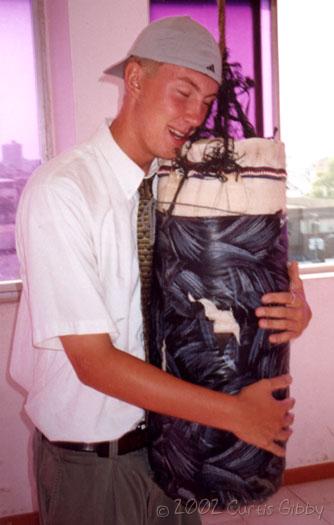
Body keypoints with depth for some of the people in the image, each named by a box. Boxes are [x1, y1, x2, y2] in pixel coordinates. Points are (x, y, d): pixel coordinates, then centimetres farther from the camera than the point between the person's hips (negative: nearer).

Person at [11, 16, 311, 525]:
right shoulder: (61, 190, -21)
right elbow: (93, 362, -23)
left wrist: (288, 312, -20)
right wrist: (234, 413, -20)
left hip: (167, 433, 5)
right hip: (91, 459, -5)